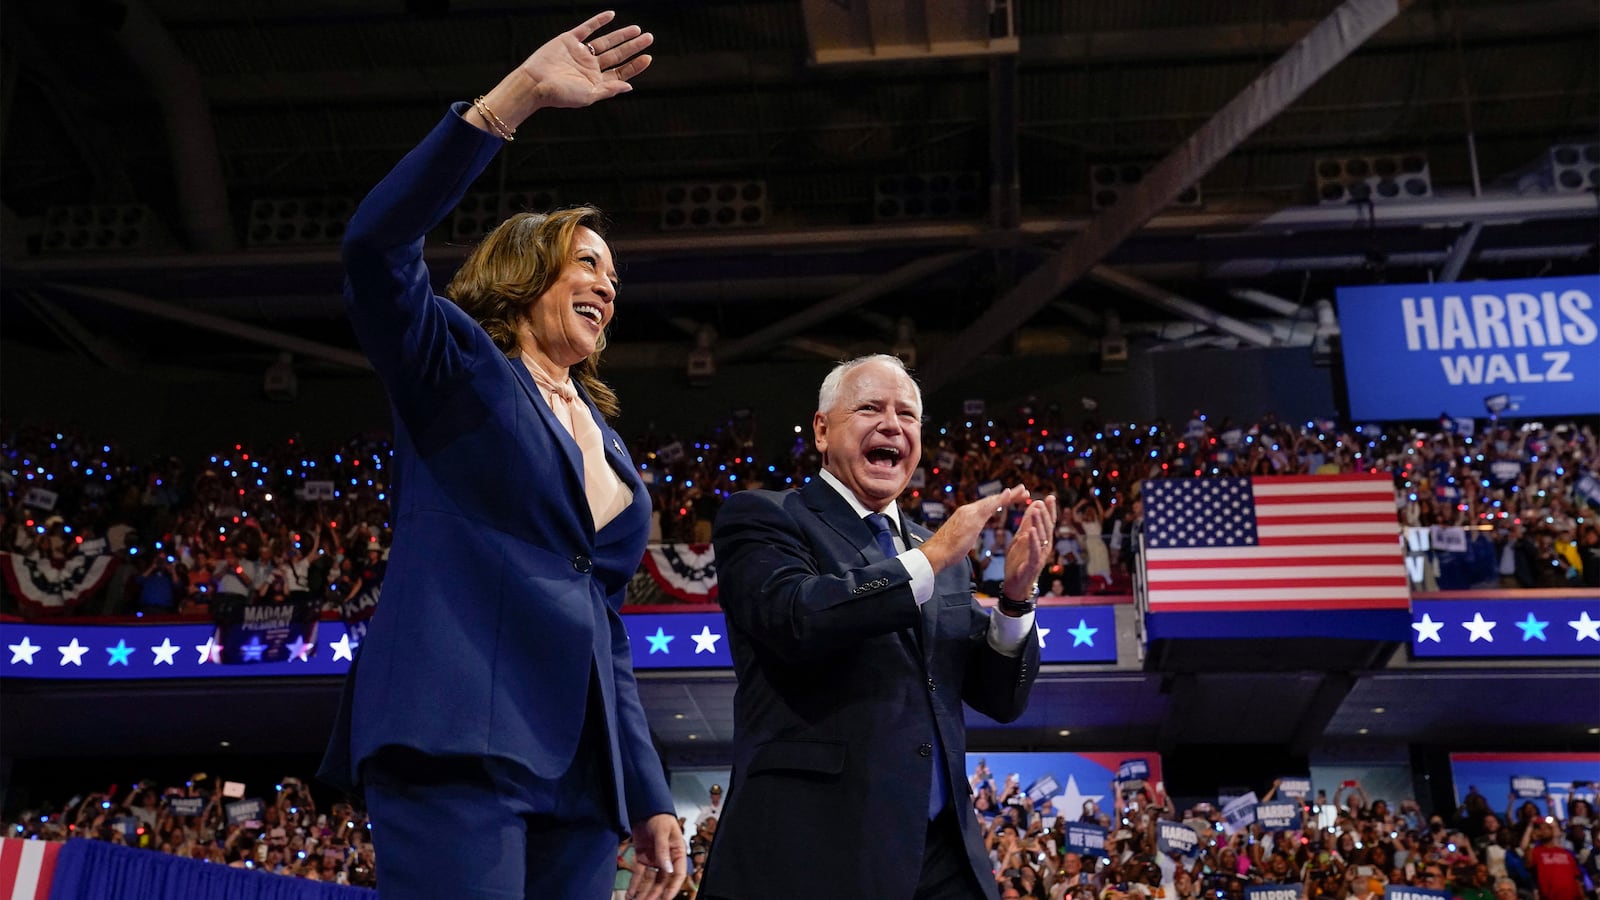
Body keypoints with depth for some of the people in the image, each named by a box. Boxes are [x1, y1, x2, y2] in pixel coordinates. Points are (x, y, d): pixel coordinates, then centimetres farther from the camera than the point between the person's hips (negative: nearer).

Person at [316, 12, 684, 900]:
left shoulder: (604, 442, 24)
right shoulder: (456, 367, 8)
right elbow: (374, 246, -13)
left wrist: (649, 795, 16)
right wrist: (518, 96, -18)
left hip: (579, 774, 7)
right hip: (460, 741, -7)